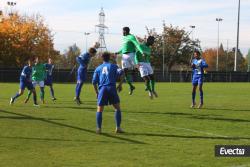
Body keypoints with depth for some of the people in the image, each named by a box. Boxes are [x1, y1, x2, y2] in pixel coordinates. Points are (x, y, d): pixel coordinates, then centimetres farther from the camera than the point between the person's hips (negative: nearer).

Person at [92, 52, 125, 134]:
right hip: (112, 88, -1)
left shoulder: (98, 68, 18)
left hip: (102, 89, 1)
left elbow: (94, 81, 11)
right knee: (117, 108, 9)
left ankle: (98, 128, -2)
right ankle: (118, 128, 2)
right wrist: (120, 85, 2)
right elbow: (121, 73, -4)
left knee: (99, 110, 6)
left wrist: (96, 92, 19)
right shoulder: (113, 66, 14)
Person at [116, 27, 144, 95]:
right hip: (124, 56, 8)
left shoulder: (131, 37, -8)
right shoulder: (124, 38, 19)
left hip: (131, 55, -8)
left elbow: (137, 45, -20)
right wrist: (118, 52, 24)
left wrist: (142, 52, -33)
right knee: (125, 71, -2)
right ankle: (131, 86, 7)